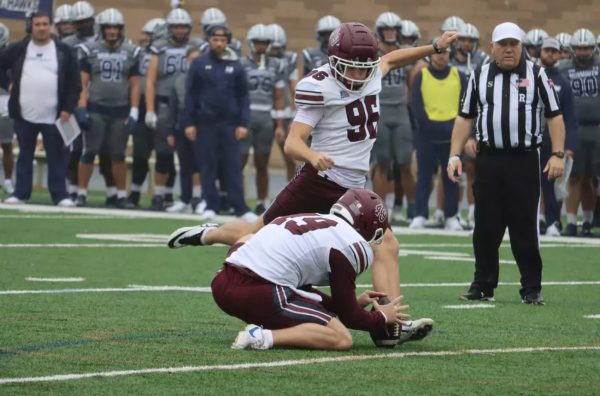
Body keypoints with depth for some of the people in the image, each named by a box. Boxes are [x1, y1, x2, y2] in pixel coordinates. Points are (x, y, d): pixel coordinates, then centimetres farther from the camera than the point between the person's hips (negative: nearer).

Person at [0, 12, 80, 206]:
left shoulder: (64, 52, 1)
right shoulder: (18, 50, 4)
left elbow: (74, 83, 0)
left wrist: (68, 109, -7)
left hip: (53, 116, -2)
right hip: (24, 115, 2)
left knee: (57, 156, 0)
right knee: (25, 155, 9)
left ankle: (60, 195, 4)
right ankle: (20, 193, 15)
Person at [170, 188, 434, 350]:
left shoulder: (308, 220, 27)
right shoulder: (352, 245, 4)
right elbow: (348, 316, 9)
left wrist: (355, 303, 40)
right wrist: (382, 317, 28)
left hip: (222, 283, 8)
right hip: (257, 294, -8)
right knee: (341, 340, -4)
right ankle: (264, 337, -18)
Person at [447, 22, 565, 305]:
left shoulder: (536, 74, 4)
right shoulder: (479, 77, 10)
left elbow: (554, 116, 3)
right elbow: (465, 118, 13)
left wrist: (558, 154, -6)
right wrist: (454, 156, 5)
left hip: (524, 161, -2)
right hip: (488, 160, 2)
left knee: (525, 227, -1)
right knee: (485, 226, 5)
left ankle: (531, 289, 5)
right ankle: (483, 286, 14)